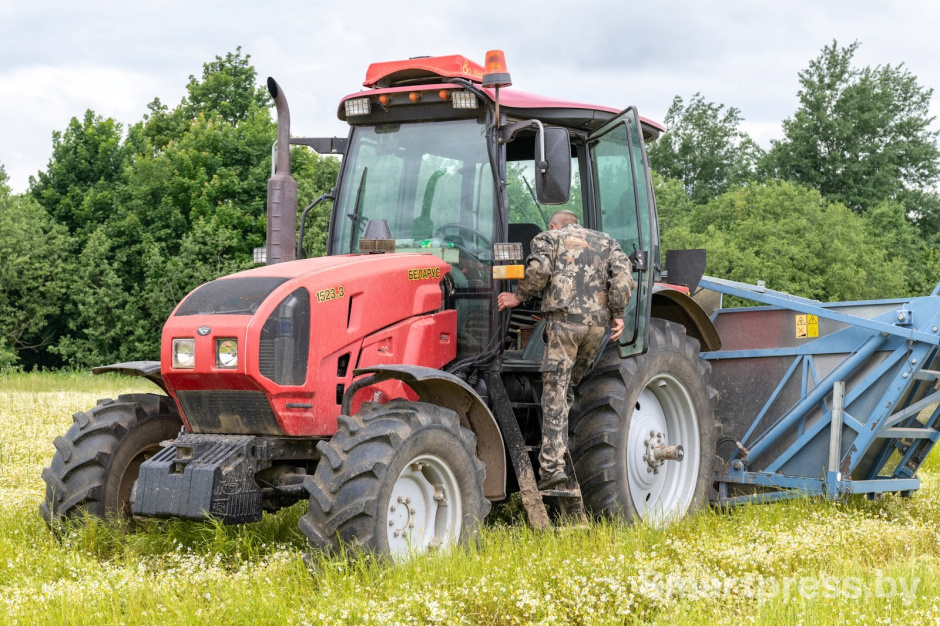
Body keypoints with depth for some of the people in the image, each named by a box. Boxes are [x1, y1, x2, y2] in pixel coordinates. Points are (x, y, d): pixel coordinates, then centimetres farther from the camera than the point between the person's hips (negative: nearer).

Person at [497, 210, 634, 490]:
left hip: (564, 318, -4)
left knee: (555, 393, -7)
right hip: (598, 323, 4)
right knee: (572, 387, 18)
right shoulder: (606, 241, 26)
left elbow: (539, 270, -5)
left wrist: (519, 297, 7)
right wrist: (617, 315, 5)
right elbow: (623, 273, 7)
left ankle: (553, 465, -16)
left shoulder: (548, 238, 16)